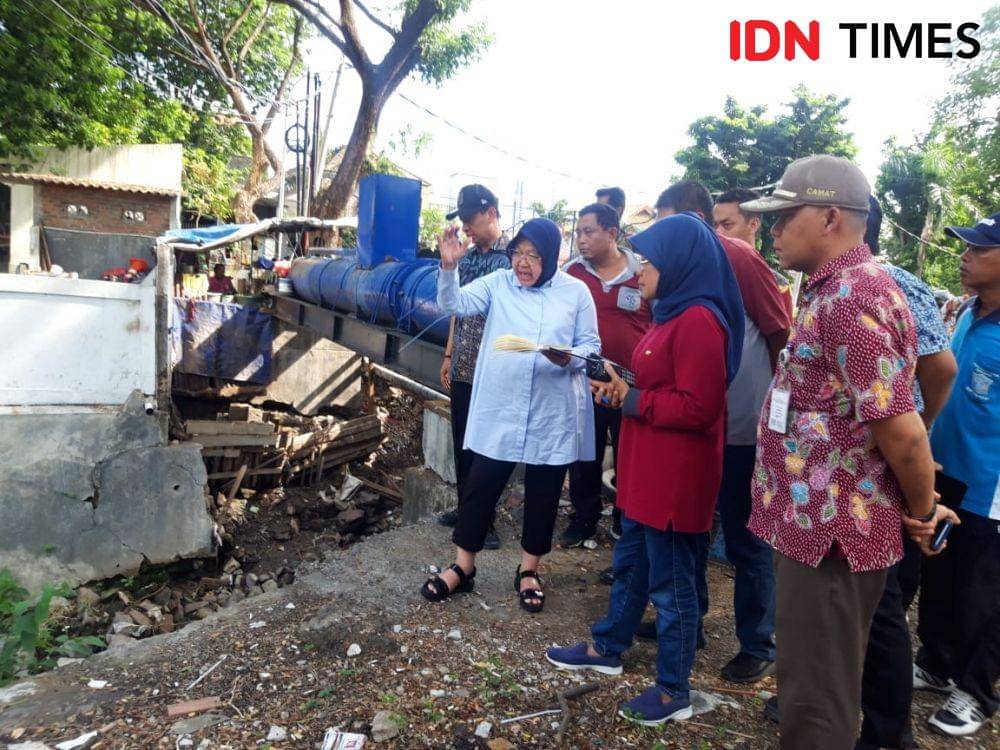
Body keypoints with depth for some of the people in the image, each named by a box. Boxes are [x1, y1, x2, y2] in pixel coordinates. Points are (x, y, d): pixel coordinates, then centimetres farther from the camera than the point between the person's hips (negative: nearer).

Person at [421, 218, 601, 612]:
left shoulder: (576, 292, 0)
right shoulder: (497, 283, 2)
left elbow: (591, 344, 2)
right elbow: (455, 303, -9)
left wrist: (569, 358, -19)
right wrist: (449, 267, -25)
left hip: (552, 414, 0)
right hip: (498, 410, 1)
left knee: (543, 493, 11)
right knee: (480, 487, 7)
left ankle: (528, 570, 30)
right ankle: (463, 567, 24)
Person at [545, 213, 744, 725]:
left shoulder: (698, 321, -21)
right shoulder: (673, 314, 12)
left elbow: (696, 407, -25)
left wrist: (631, 402, -16)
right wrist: (623, 387, 2)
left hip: (676, 475, -10)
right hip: (648, 467, 10)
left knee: (669, 580, 4)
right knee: (630, 562, 22)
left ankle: (674, 692, 22)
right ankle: (607, 649, 40)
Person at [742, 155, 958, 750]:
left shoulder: (850, 294, -21)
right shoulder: (839, 288, 13)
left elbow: (901, 427, -25)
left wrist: (922, 511, -9)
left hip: (833, 528, -10)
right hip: (819, 521, 10)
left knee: (817, 698, 6)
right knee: (818, 681, 24)